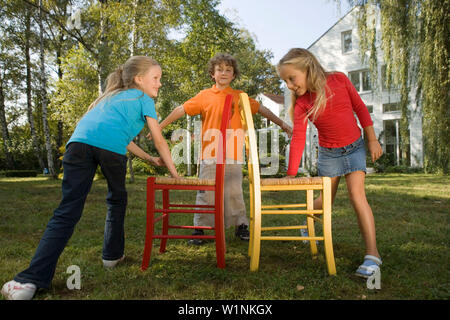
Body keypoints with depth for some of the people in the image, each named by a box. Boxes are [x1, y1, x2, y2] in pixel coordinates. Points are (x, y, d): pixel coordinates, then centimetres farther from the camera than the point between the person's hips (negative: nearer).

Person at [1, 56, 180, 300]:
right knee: (117, 200, 22)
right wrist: (174, 173, 28)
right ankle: (112, 255, 31)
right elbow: (159, 142, 19)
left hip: (80, 141, 5)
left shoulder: (112, 96, 40)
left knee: (67, 212, 0)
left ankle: (32, 279, -9)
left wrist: (149, 159, 47)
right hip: (111, 148, -4)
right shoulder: (143, 99, 21)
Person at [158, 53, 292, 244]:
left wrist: (281, 123, 19)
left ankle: (241, 226, 21)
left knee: (235, 191, 6)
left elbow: (260, 109, 19)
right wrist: (160, 126, 6)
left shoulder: (240, 97, 12)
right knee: (206, 192, 2)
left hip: (233, 156, 1)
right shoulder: (204, 96, 8)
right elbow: (182, 110, 7)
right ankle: (200, 228, 13)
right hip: (210, 154, -1)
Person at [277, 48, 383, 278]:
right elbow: (298, 138, -16)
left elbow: (360, 108, 0)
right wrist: (291, 174, -21)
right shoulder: (301, 104, -11)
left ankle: (372, 255, -12)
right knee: (325, 200, 6)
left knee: (356, 194, -14)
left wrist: (372, 139, 1)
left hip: (355, 147, 0)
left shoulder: (339, 80, -10)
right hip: (328, 153, 1)